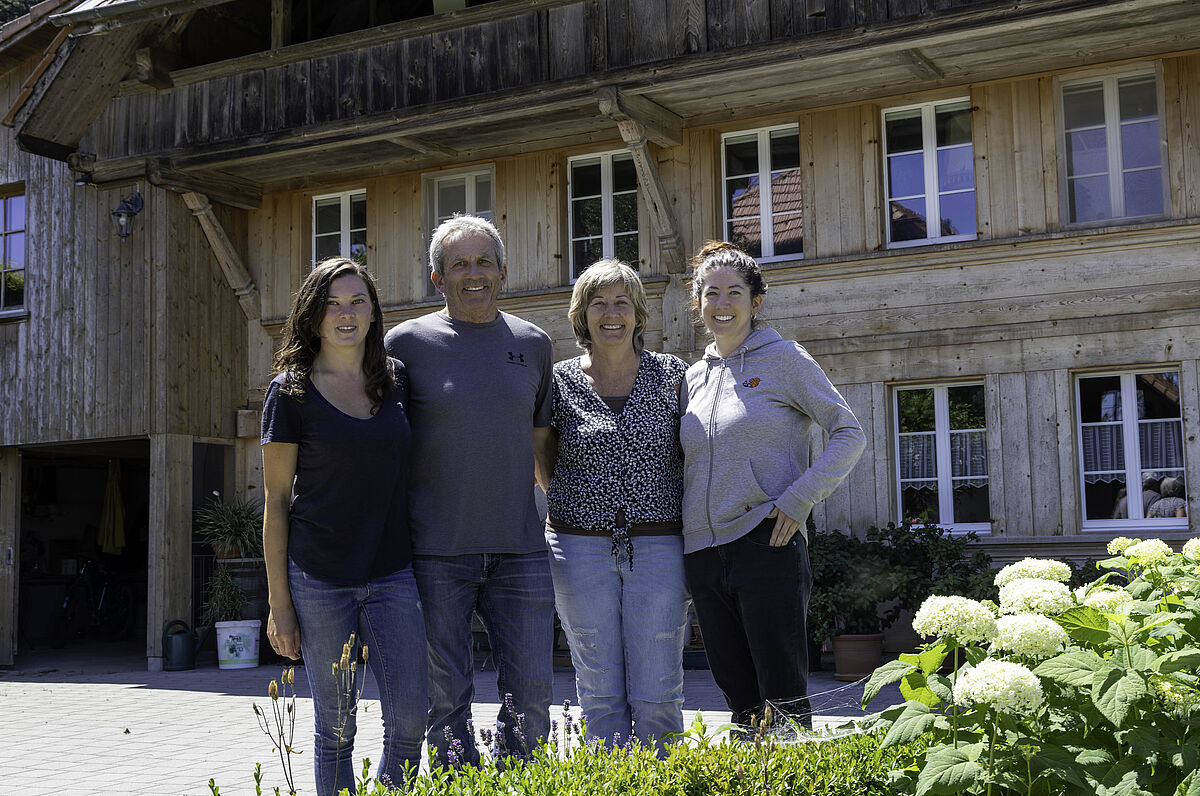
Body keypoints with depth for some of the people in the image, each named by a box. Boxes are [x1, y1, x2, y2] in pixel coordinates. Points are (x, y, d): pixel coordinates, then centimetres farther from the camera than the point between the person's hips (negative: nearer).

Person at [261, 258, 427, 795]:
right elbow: (276, 502, -2)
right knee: (335, 729, 5)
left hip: (392, 574, 3)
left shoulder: (396, 379, 8)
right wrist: (278, 602, -6)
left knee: (409, 722, 1)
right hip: (319, 580, -3)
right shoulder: (290, 391, -3)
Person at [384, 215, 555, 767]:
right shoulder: (407, 343, 1)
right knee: (447, 699, 4)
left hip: (519, 550, 2)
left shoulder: (533, 344, 9)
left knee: (531, 694, 3)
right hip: (436, 553, -2)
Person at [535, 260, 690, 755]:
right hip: (582, 547, 1)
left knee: (656, 693, 2)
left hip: (658, 547, 0)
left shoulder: (670, 374, 4)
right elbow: (545, 463, 13)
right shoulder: (561, 381, 3)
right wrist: (577, 507, 1)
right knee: (600, 691, 6)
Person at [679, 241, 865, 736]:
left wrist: (797, 501, -13)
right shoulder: (694, 377, 16)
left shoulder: (783, 359, 0)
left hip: (766, 546, -5)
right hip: (704, 555, 5)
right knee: (739, 697, 10)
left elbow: (849, 435, -3)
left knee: (783, 696, -5)